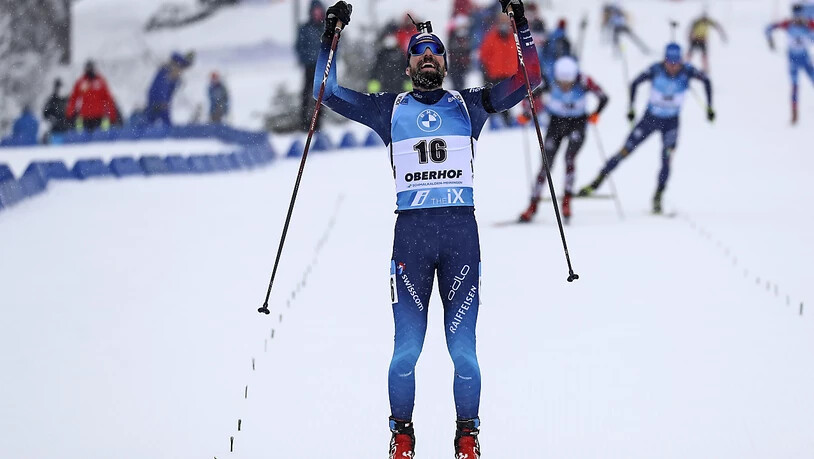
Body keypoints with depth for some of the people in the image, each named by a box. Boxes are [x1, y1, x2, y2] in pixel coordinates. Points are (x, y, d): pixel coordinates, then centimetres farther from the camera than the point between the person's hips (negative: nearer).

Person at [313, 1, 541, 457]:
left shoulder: (468, 105, 15)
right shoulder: (389, 109, 15)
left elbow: (528, 78, 11)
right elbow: (329, 92, 14)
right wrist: (330, 39, 5)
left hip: (462, 231, 0)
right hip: (411, 231, 0)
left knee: (463, 349, -2)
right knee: (406, 350, -3)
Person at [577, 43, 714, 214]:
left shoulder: (687, 71, -17)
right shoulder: (656, 70, -19)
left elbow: (706, 81, -1)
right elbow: (635, 83, -6)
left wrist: (709, 107, -3)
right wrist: (631, 107, -9)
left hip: (671, 122, 0)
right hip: (650, 118, 0)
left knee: (667, 158, -16)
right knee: (625, 151, -1)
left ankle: (657, 198, -7)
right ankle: (597, 182, 8)